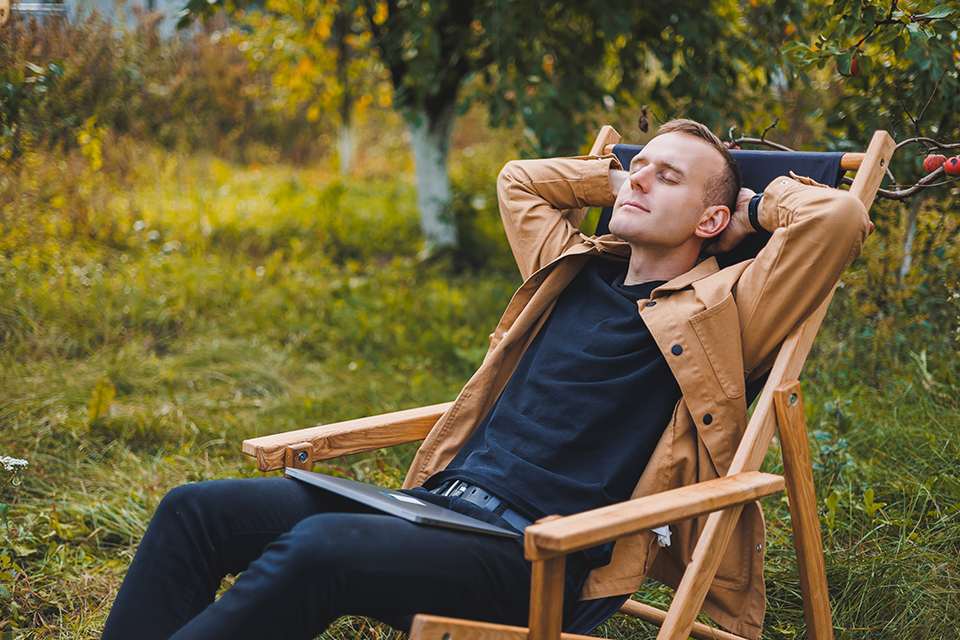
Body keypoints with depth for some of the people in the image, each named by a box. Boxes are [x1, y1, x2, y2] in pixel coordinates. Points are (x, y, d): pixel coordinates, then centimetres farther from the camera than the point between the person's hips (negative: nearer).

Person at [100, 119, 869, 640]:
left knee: (317, 548, -34)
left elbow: (839, 217, -10)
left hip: (533, 561, -7)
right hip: (441, 502, 8)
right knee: (196, 511, -5)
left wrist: (752, 203, 8)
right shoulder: (575, 271, 21)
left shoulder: (720, 308, 2)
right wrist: (618, 176, 28)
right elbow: (518, 179, 37)